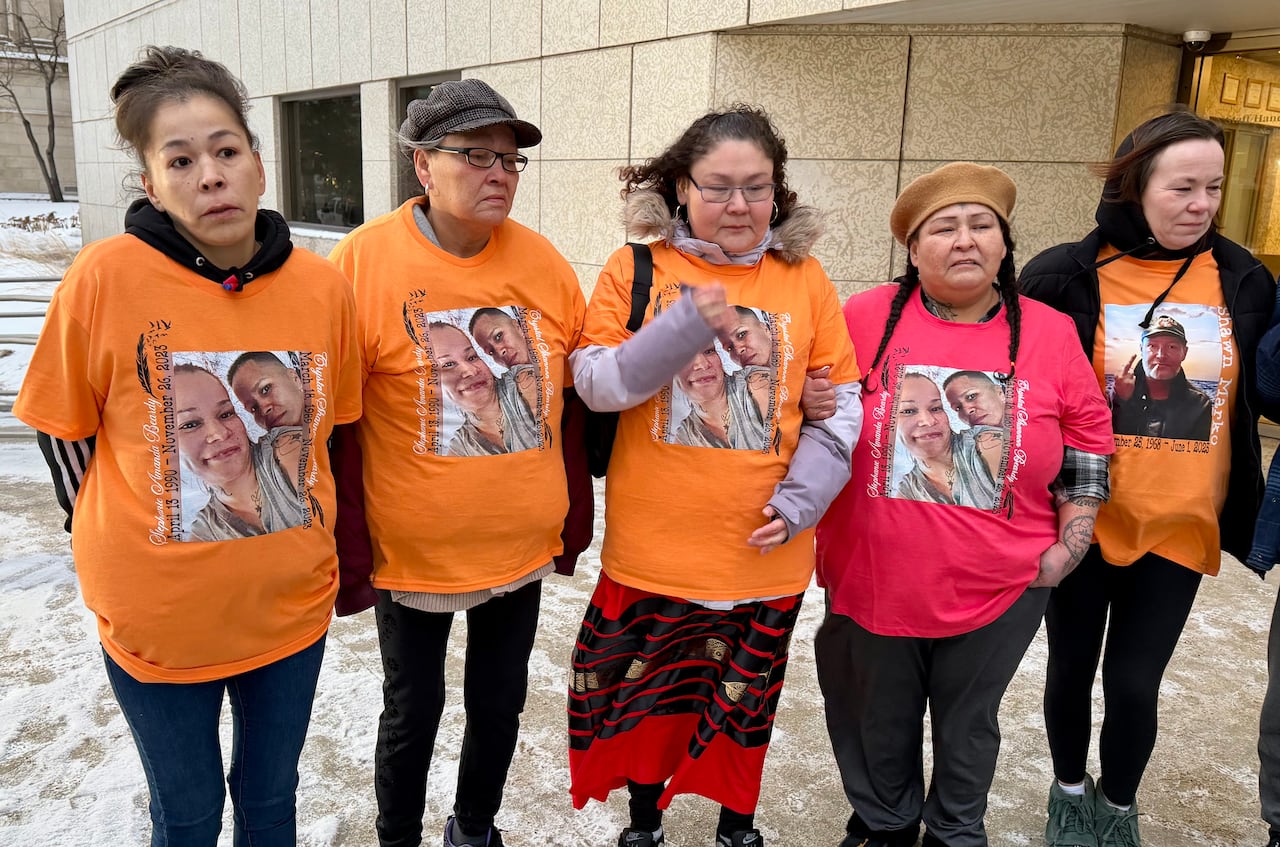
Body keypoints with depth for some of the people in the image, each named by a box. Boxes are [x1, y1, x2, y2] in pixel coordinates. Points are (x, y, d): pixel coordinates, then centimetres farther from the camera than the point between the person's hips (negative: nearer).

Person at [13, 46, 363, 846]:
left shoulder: (323, 285, -9)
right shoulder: (104, 276, -17)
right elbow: (64, 430, -2)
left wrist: (300, 537, 10)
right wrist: (119, 553, 4)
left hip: (292, 606, 2)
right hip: (157, 617, -2)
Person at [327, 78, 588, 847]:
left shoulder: (544, 264, -3)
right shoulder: (364, 261, -13)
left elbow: (569, 404, 6)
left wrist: (575, 525, 9)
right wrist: (349, 548, -8)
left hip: (524, 551, 4)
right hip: (412, 554, -3)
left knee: (501, 704, 19)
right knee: (413, 711, 14)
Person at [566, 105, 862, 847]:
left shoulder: (805, 280, 0)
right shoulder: (635, 271, -3)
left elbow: (838, 405, 1)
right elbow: (596, 383, -10)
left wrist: (802, 497, -10)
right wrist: (683, 328, -23)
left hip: (764, 554, 1)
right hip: (653, 547, -1)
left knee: (745, 701, 18)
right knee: (649, 694, 16)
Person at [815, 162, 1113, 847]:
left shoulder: (1050, 334, -2)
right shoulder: (864, 318, -7)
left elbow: (1088, 438, 6)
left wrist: (1069, 546, 2)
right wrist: (816, 534, 1)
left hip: (1000, 586, 1)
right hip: (872, 579, 0)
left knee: (969, 722, 20)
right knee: (879, 724, 18)